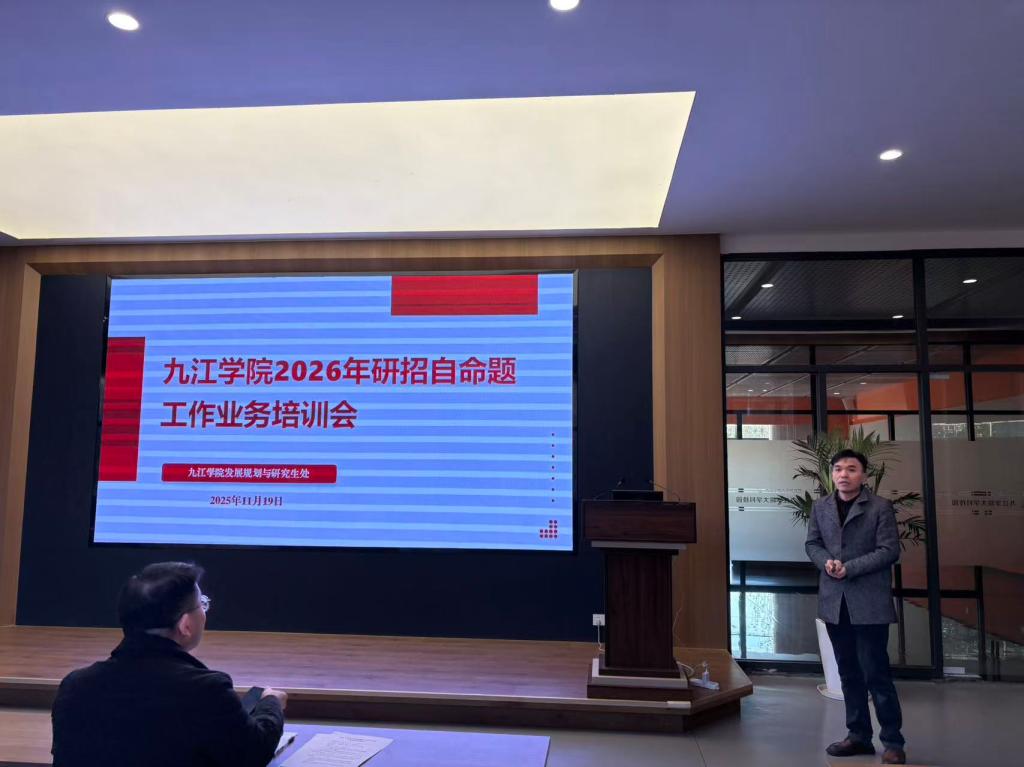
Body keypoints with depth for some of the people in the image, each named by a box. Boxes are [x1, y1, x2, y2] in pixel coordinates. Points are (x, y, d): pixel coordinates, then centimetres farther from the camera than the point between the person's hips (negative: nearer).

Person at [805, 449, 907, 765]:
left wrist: (849, 568, -17)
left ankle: (893, 741, 13)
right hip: (834, 600, 5)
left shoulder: (880, 507, -6)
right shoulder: (820, 507, 7)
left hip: (869, 602, -5)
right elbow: (812, 543, 11)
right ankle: (859, 735, 26)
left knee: (876, 672, -1)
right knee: (849, 672, 14)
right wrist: (826, 562, -10)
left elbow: (889, 551, -10)